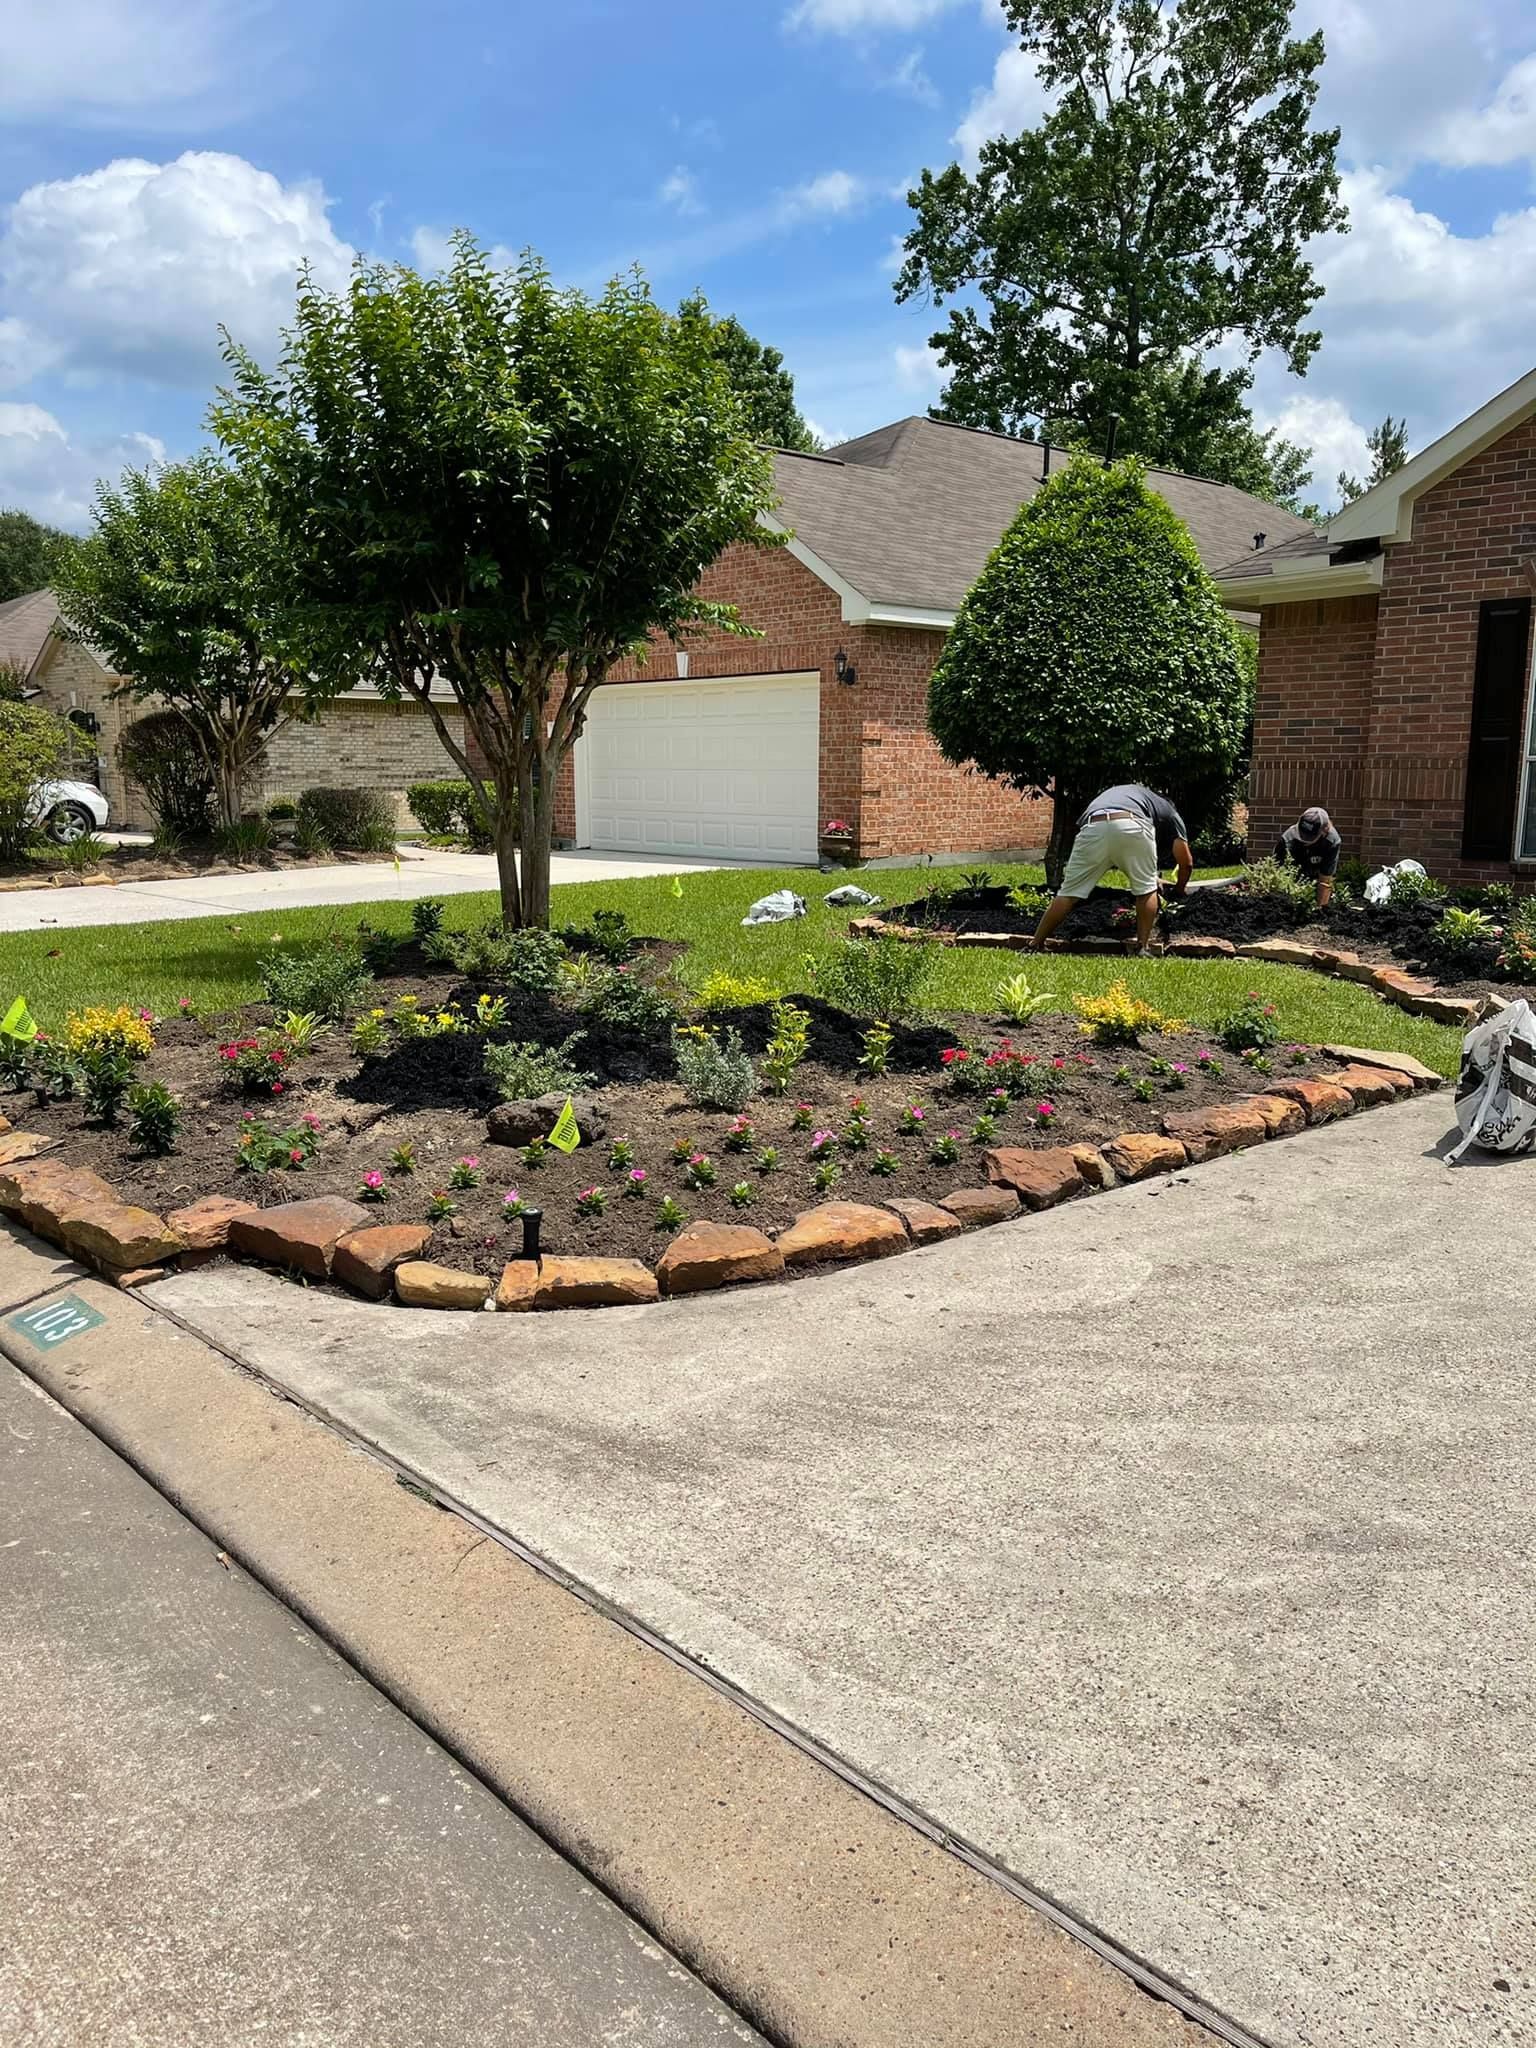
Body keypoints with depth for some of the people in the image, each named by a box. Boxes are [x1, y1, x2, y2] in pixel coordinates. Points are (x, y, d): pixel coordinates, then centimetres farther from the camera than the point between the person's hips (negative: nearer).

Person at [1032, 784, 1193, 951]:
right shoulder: (1167, 808, 36)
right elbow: (1186, 862, 33)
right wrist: (1179, 890, 52)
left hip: (1093, 826, 3)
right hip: (1133, 825, -3)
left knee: (1069, 892, 10)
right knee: (1146, 889, 19)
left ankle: (1035, 946, 9)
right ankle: (1142, 949, 17)